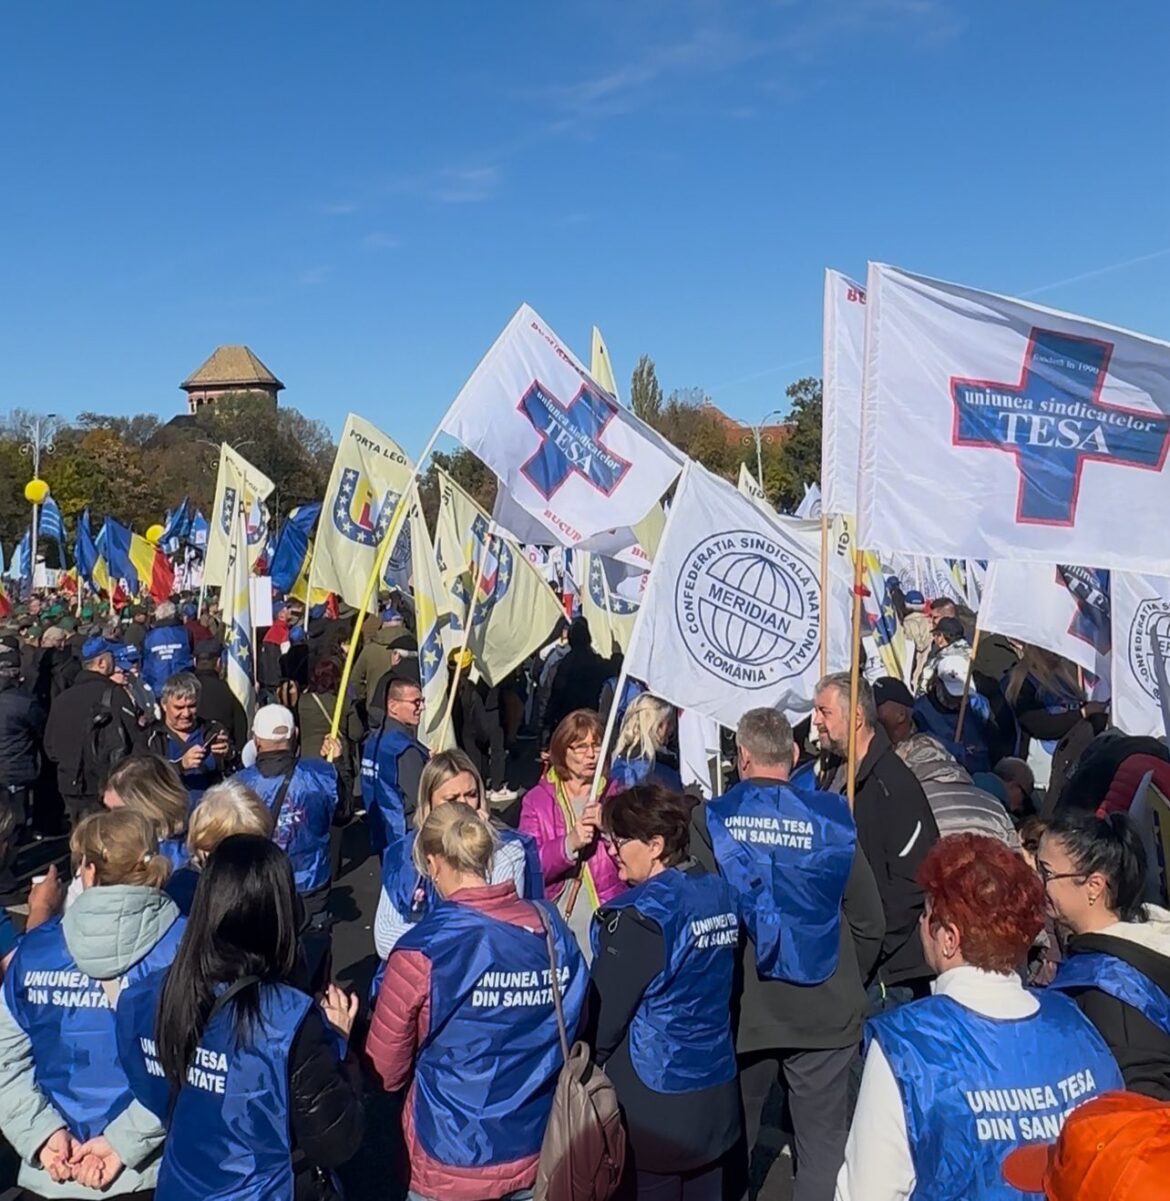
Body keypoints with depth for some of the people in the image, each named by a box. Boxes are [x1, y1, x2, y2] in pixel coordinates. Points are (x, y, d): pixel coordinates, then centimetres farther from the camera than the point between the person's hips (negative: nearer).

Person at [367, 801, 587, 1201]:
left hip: (453, 1162, -3)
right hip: (536, 1154, 4)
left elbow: (386, 1070, -10)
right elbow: (573, 1029, 5)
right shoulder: (553, 928, -8)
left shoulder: (423, 949, -21)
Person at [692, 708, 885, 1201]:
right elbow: (869, 922, -1)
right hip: (824, 1013, 0)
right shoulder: (831, 818, -7)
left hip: (740, 1012, 0)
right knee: (824, 1144, 12)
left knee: (734, 1144, 20)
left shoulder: (709, 820, -10)